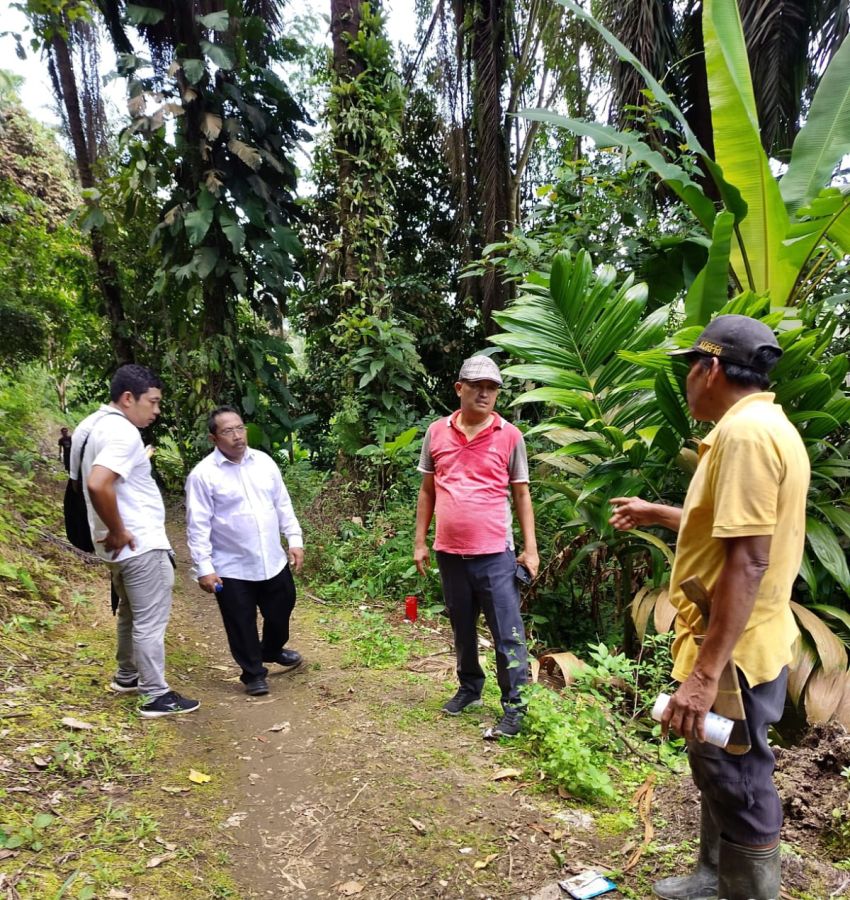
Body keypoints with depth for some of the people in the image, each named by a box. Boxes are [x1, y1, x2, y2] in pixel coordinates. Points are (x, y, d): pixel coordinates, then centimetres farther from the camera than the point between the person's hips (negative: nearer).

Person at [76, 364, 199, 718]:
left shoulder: (90, 424, 10)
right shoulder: (123, 432, -21)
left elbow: (88, 480, 20)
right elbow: (98, 485, -35)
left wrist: (110, 532, 17)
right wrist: (119, 532, -22)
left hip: (122, 544, 10)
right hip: (140, 543, -10)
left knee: (131, 613, 24)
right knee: (150, 620, 2)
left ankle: (127, 676, 39)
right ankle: (156, 696, 12)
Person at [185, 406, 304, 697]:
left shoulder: (264, 461, 1)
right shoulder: (203, 475, -14)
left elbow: (283, 505, 8)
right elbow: (198, 526, -13)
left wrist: (294, 539, 5)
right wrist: (204, 568, -15)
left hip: (273, 561, 5)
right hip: (232, 569, -5)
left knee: (280, 612, 22)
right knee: (242, 625, 9)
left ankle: (273, 651, 51)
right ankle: (253, 673, 31)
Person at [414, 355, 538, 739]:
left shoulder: (509, 436, -3)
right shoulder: (437, 432, 3)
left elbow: (521, 494, 1)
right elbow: (427, 491, 10)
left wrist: (530, 548, -3)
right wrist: (420, 542, 8)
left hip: (495, 553, -3)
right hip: (450, 552, 3)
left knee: (508, 634, 2)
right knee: (461, 628, 19)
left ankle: (515, 708, 14)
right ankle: (469, 687, 37)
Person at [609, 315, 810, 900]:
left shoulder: (745, 432, -23)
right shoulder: (761, 427, 11)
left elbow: (749, 560, -29)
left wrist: (705, 672, -28)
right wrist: (654, 514, 30)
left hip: (732, 654, -11)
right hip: (735, 645, 11)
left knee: (741, 796, 5)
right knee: (718, 778, 25)